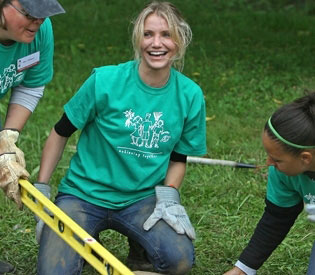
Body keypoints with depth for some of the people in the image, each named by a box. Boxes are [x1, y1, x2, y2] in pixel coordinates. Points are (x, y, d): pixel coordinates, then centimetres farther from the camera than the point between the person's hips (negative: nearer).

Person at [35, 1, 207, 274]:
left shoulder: (190, 95, -4)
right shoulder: (104, 81, -13)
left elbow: (178, 158, 8)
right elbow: (61, 133, -1)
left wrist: (168, 197, -10)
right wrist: (41, 188, -4)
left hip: (142, 198, 2)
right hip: (84, 194, -2)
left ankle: (140, 248, 11)